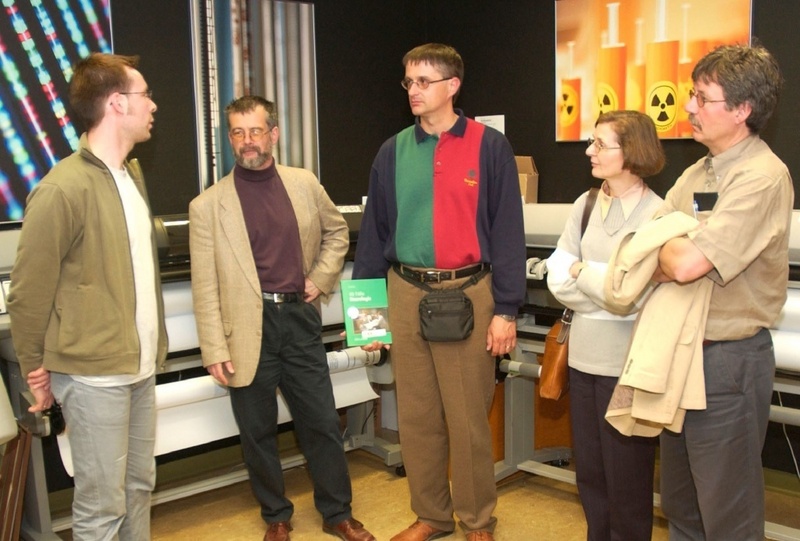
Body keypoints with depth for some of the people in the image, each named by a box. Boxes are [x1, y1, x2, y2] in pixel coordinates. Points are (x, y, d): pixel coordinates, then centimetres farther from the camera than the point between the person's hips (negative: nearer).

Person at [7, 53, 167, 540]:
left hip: (141, 367, 7)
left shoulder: (133, 174, 10)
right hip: (93, 374, -7)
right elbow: (29, 293, -10)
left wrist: (154, 348, 11)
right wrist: (37, 373, -1)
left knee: (140, 486, 17)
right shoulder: (63, 189, -16)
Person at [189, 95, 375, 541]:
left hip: (300, 320, 2)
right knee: (259, 433, 11)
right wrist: (215, 349, -9)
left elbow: (337, 230, 21)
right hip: (250, 328, -2)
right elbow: (206, 287, -5)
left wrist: (321, 278, 8)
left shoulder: (305, 184, 5)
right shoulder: (208, 205, -4)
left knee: (323, 424, 10)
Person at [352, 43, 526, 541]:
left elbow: (507, 231, -5)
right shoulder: (394, 152, 7)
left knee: (468, 417, 6)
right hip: (405, 294, 4)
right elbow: (375, 232, 9)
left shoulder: (489, 146, -3)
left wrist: (506, 309, -9)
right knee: (416, 416, 12)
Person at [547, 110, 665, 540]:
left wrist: (582, 271, -9)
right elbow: (558, 278, 1)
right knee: (588, 470, 17)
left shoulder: (657, 215, -12)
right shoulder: (585, 205, 5)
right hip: (584, 354, 6)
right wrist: (605, 293, -13)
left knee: (625, 474, 9)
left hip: (627, 361, -6)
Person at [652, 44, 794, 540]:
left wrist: (664, 248, -6)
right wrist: (671, 254, -12)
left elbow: (686, 264, -26)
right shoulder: (698, 173, 10)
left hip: (727, 358, -8)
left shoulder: (762, 178, -18)